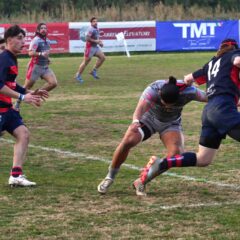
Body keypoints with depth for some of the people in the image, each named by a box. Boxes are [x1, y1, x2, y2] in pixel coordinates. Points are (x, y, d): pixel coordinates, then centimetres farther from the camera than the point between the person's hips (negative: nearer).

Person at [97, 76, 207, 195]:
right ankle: (110, 177, -2)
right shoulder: (153, 89, -38)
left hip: (171, 123, 1)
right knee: (127, 141, -24)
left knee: (176, 154, -23)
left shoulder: (188, 91, -33)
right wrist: (135, 121, -72)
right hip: (148, 117, -1)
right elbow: (140, 107, -52)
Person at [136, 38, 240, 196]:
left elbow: (188, 78, 37)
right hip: (223, 107, -8)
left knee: (203, 159, 12)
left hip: (209, 109, 8)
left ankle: (161, 164, 2)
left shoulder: (212, 63, 29)